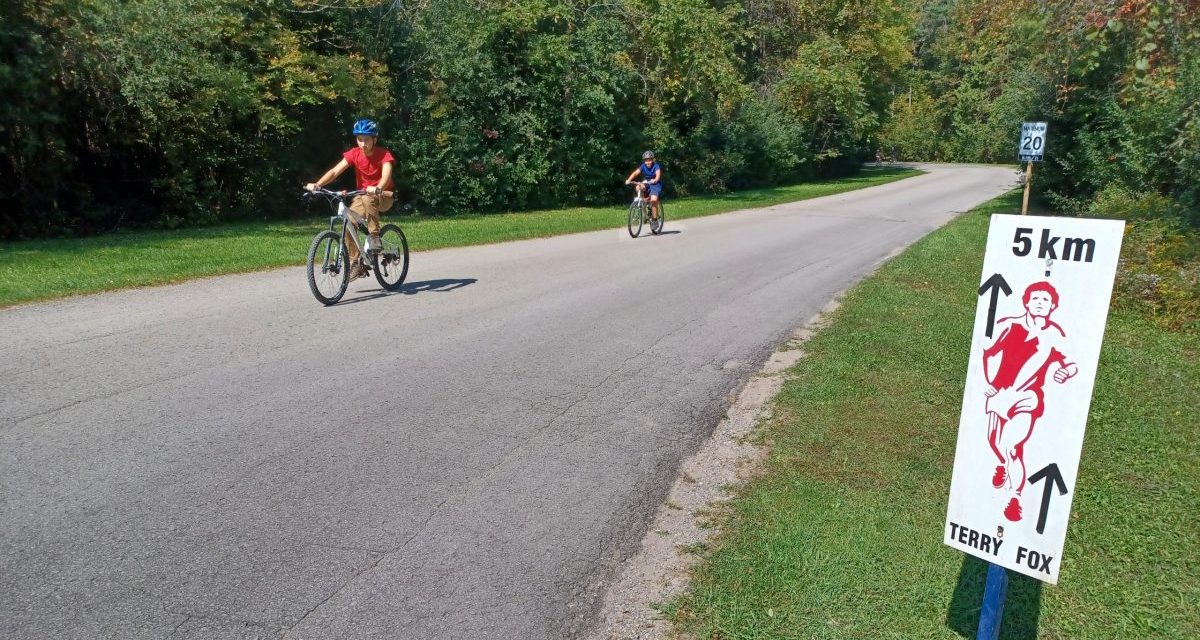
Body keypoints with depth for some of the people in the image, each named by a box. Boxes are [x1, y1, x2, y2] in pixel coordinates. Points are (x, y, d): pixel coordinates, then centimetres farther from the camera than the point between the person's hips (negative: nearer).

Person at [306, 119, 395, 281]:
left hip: (383, 196, -4)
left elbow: (386, 175, -35)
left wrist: (377, 189, -57)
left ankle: (374, 237, -23)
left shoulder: (384, 155, -17)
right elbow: (335, 171, -16)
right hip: (362, 195, 4)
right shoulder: (354, 154, -7)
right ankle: (356, 263, -7)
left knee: (368, 199, -39)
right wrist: (317, 184, -33)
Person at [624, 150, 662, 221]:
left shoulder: (656, 166, -17)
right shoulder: (643, 166, -9)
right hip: (646, 184, 4)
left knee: (653, 200, -25)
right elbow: (635, 173, -21)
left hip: (655, 185, -4)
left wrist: (654, 180, -54)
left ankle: (654, 219, -11)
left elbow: (658, 176, -32)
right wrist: (629, 180, -38)